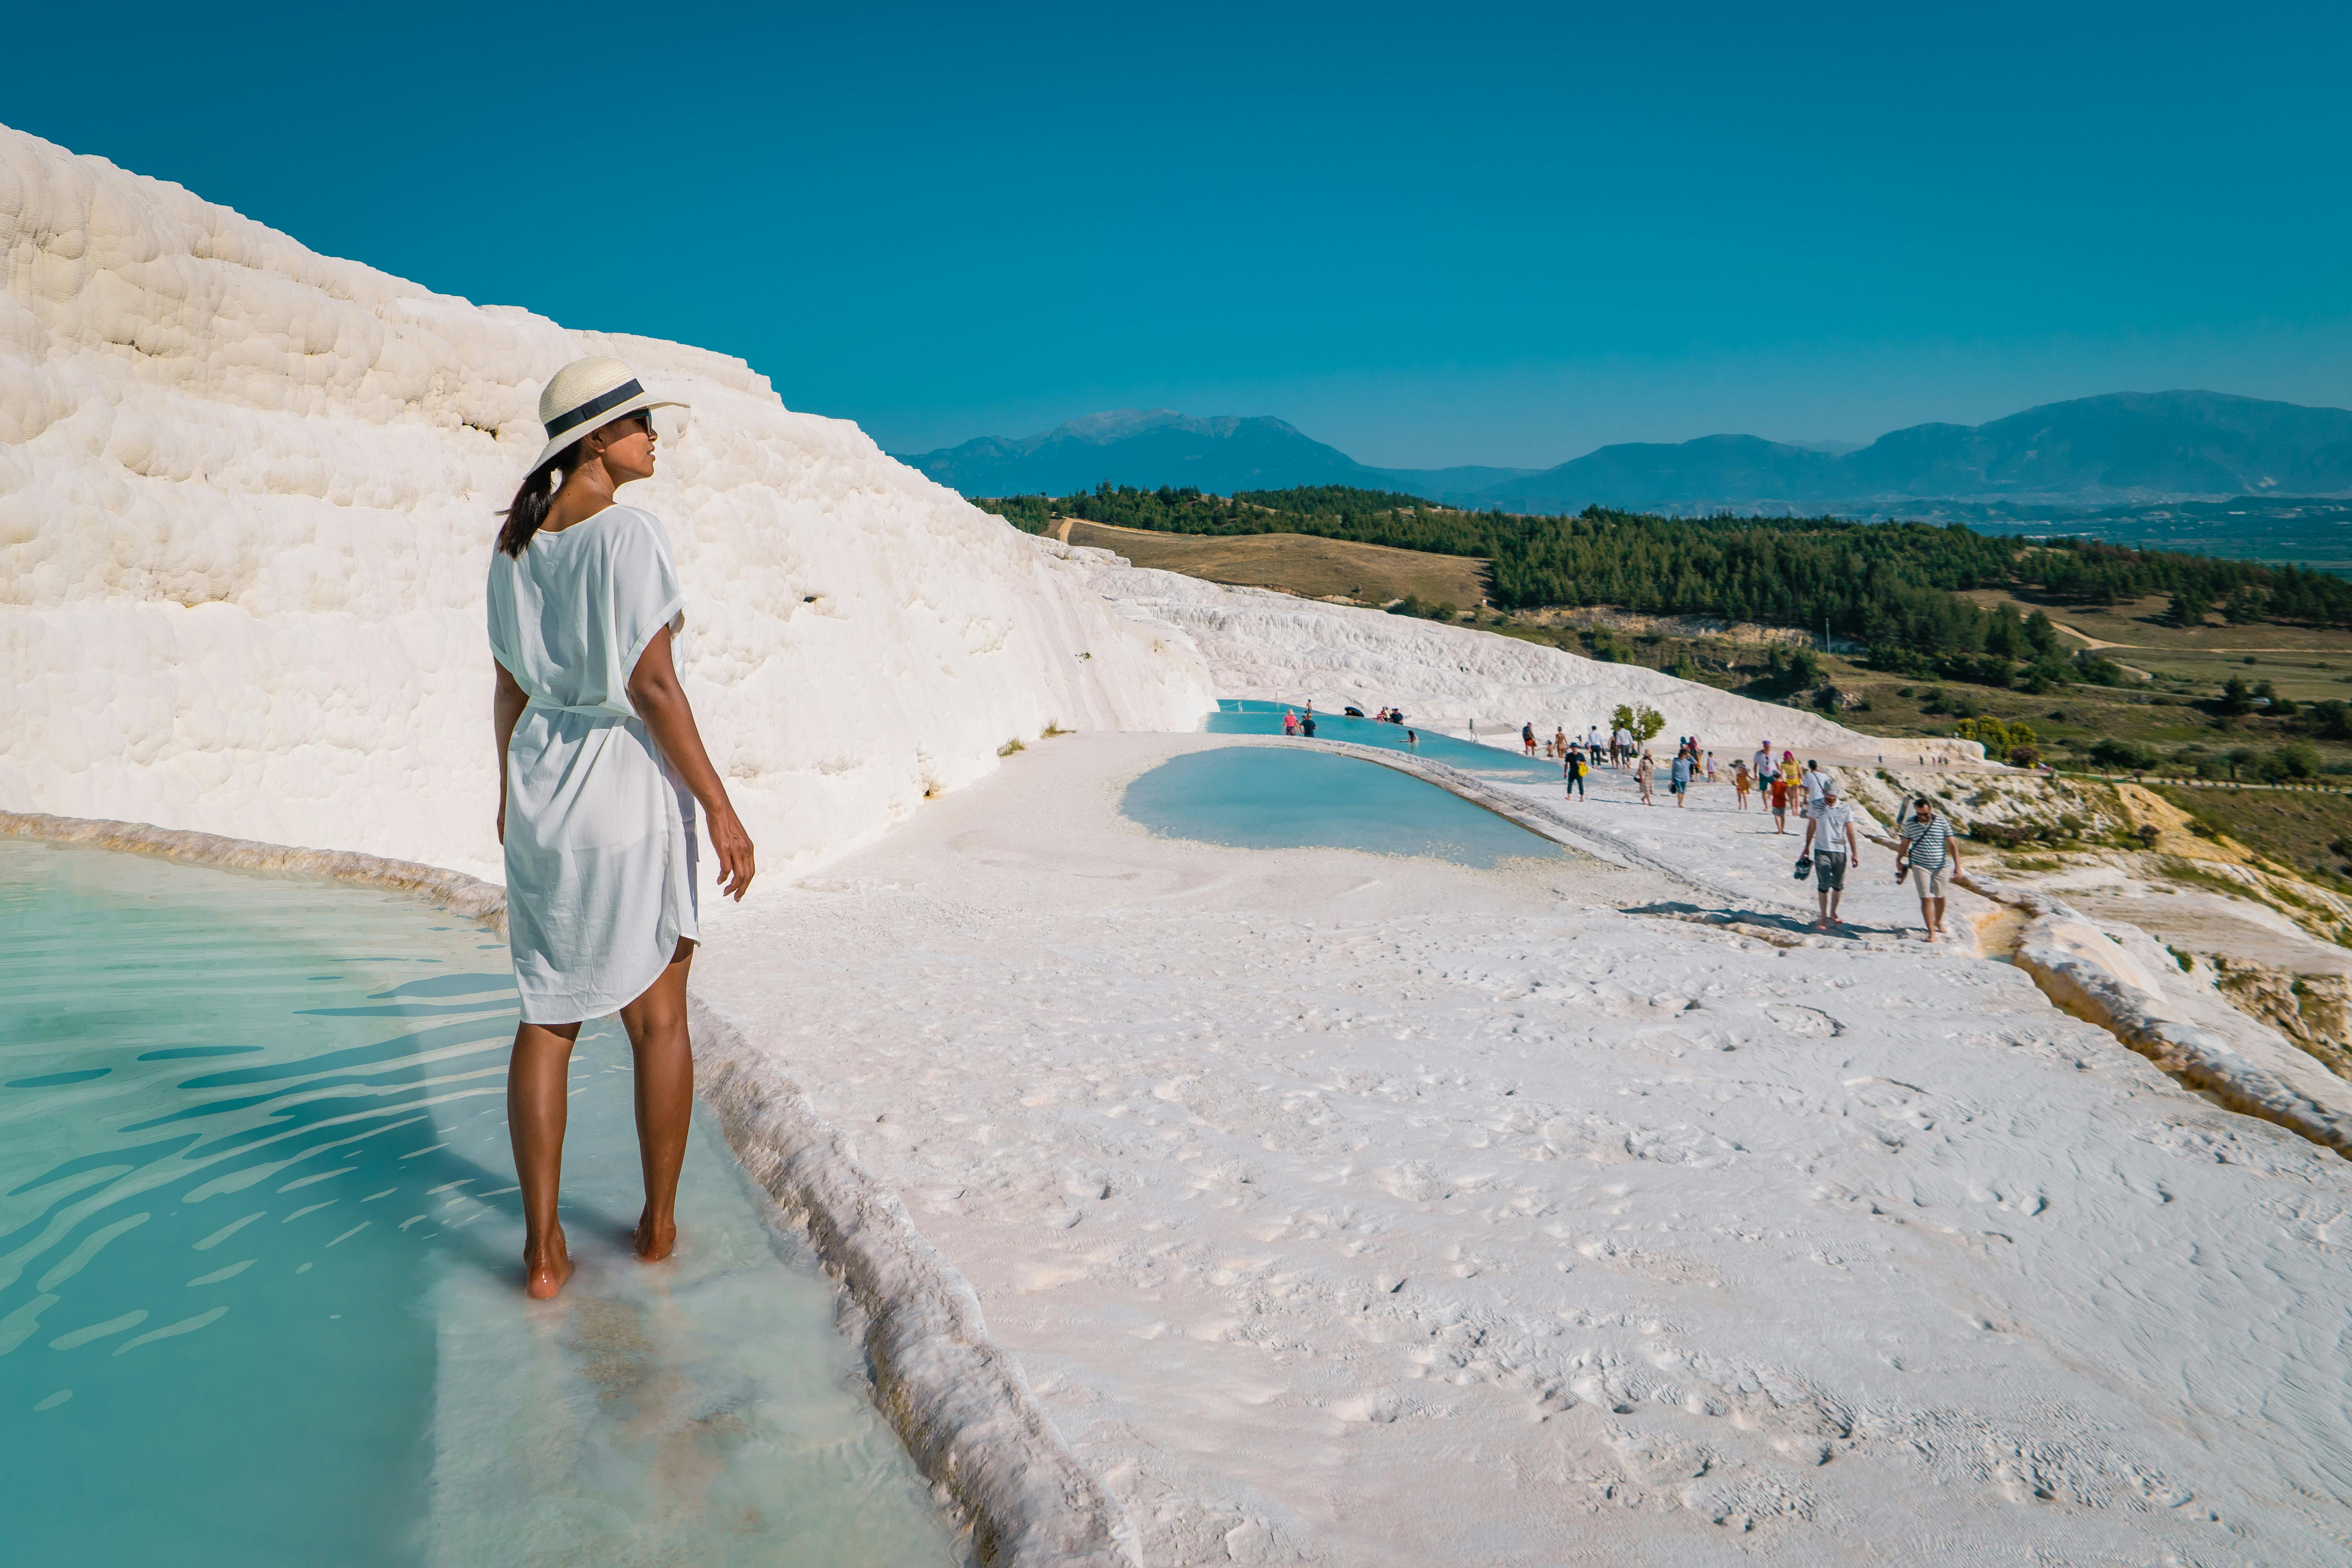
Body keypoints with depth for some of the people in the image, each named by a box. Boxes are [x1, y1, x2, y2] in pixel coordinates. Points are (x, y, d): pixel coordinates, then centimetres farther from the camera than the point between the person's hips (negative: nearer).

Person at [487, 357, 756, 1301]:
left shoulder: (515, 546, 7)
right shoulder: (629, 534, -14)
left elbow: (509, 688, 13)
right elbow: (652, 686, -19)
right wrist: (721, 809, -16)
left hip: (541, 777, 6)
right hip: (631, 780, -6)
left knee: (547, 1019, 10)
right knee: (658, 1017, 11)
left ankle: (543, 1252, 12)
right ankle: (659, 1225, 23)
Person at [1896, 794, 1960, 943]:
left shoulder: (1943, 823, -3)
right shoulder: (1910, 824, -1)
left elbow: (1952, 845, -1)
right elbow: (1905, 844, 12)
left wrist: (1957, 864, -7)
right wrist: (1899, 861, 19)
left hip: (1941, 867, 1)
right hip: (1920, 866, -1)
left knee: (1939, 897, 16)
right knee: (1926, 899, -9)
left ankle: (1939, 922, 41)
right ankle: (1932, 932, -9)